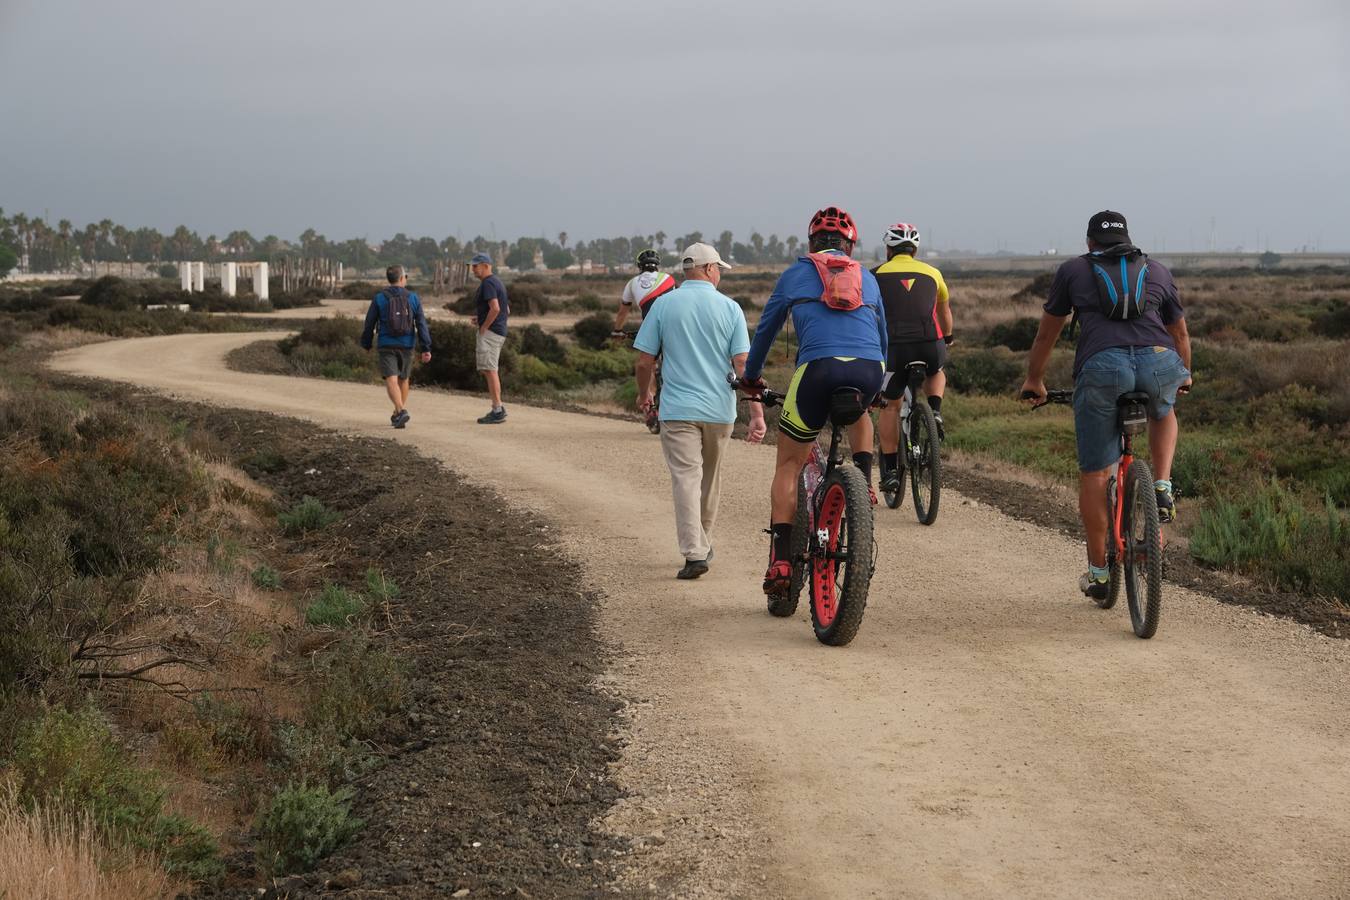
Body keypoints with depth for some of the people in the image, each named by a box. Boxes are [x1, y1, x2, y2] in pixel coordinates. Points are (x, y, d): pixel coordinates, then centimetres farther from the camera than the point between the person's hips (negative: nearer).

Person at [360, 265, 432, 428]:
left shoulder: (379, 299, -2)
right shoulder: (413, 298, -1)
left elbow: (369, 324, 3)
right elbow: (421, 324, -6)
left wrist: (366, 345, 18)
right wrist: (426, 348, -6)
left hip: (387, 346, -2)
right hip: (407, 346, 2)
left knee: (391, 381, -9)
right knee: (403, 379, 20)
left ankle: (401, 411, -30)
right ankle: (398, 414, 28)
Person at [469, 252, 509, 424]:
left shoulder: (487, 283, -14)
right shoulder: (498, 282, 18)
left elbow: (495, 308, -26)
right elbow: (506, 309, 23)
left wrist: (484, 326, -15)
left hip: (490, 332, -11)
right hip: (500, 332, 11)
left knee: (490, 370, -9)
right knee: (486, 369, 16)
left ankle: (497, 411, -11)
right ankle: (498, 408, 18)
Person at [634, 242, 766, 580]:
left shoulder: (663, 306, -2)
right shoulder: (729, 308, -2)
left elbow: (644, 362, -1)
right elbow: (743, 363, -8)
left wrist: (644, 394, 19)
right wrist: (757, 413, -9)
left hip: (678, 409, -2)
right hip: (720, 409, 2)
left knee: (686, 477, -4)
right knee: (710, 477, 19)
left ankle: (694, 552, -15)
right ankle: (704, 543, 33)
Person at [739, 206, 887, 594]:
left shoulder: (796, 274, 21)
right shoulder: (868, 279, 28)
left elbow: (765, 331, 30)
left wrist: (751, 377, 46)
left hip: (819, 369, -2)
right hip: (869, 372, 3)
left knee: (789, 465, 11)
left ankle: (780, 559, 1)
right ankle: (864, 481, 20)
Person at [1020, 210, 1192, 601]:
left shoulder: (1073, 270, 23)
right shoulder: (1156, 270, 28)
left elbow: (1046, 334, 31)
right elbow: (1180, 333, 40)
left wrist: (1033, 381, 46)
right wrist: (1185, 374, 59)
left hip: (1101, 366, -2)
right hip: (1160, 363, 2)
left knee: (1094, 472, 10)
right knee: (1163, 414, 37)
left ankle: (1098, 572, 14)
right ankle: (1162, 489, 17)